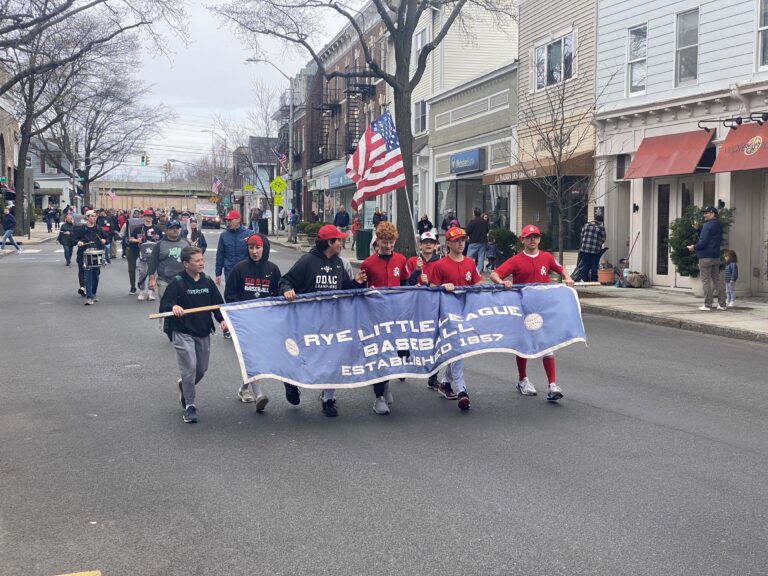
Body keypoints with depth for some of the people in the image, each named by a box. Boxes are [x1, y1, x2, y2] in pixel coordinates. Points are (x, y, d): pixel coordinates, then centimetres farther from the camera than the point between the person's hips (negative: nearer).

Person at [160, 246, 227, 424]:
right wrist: (173, 307, -32)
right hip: (182, 333, -5)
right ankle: (189, 406, 0)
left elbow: (218, 304, 10)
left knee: (202, 369, 11)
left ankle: (183, 386, 43)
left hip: (203, 333, 5)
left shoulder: (207, 282, 4)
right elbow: (163, 304, -11)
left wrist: (222, 319, -8)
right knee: (190, 367, -14)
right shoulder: (177, 282, -9)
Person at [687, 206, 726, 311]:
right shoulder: (718, 226, 15)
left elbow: (703, 242, -19)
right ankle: (722, 304, 13)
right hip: (716, 257, 9)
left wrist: (694, 247, -3)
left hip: (706, 257, -9)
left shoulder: (708, 225, -15)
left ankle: (707, 305, -3)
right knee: (717, 280, 11)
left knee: (706, 281, -4)